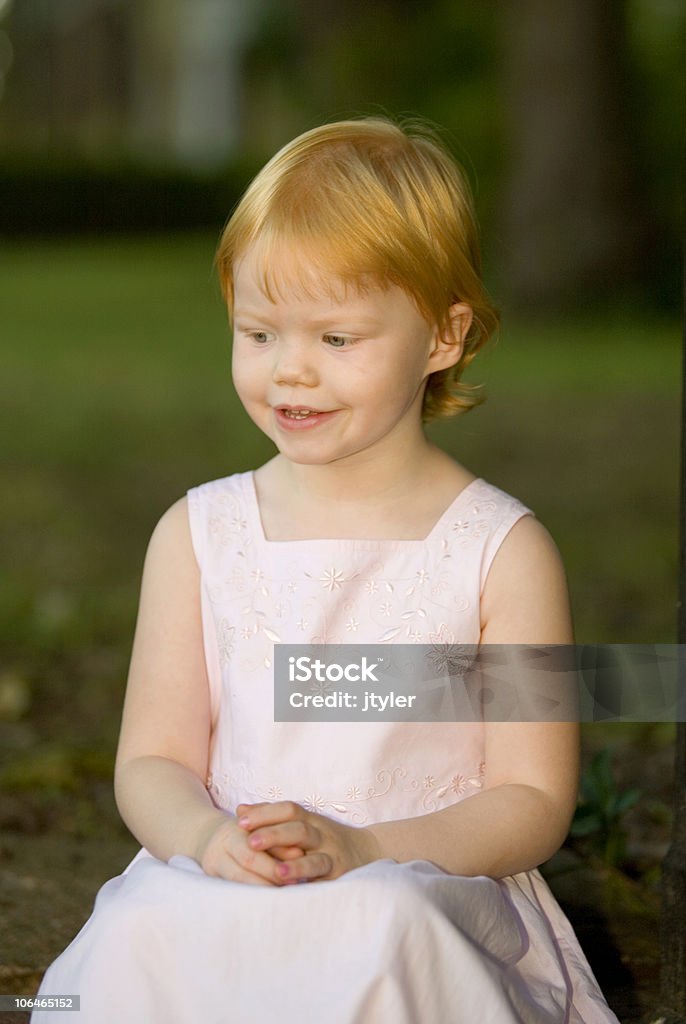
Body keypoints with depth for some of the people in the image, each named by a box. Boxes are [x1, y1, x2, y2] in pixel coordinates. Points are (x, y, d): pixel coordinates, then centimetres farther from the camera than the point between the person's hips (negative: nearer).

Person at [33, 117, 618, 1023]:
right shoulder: (197, 535, 9)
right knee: (139, 932, -33)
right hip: (223, 887, 1)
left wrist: (360, 850, -19)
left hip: (438, 889, -1)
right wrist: (209, 836, -17)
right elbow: (152, 759, 8)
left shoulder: (501, 551, 1)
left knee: (382, 928, -37)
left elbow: (534, 803, -2)